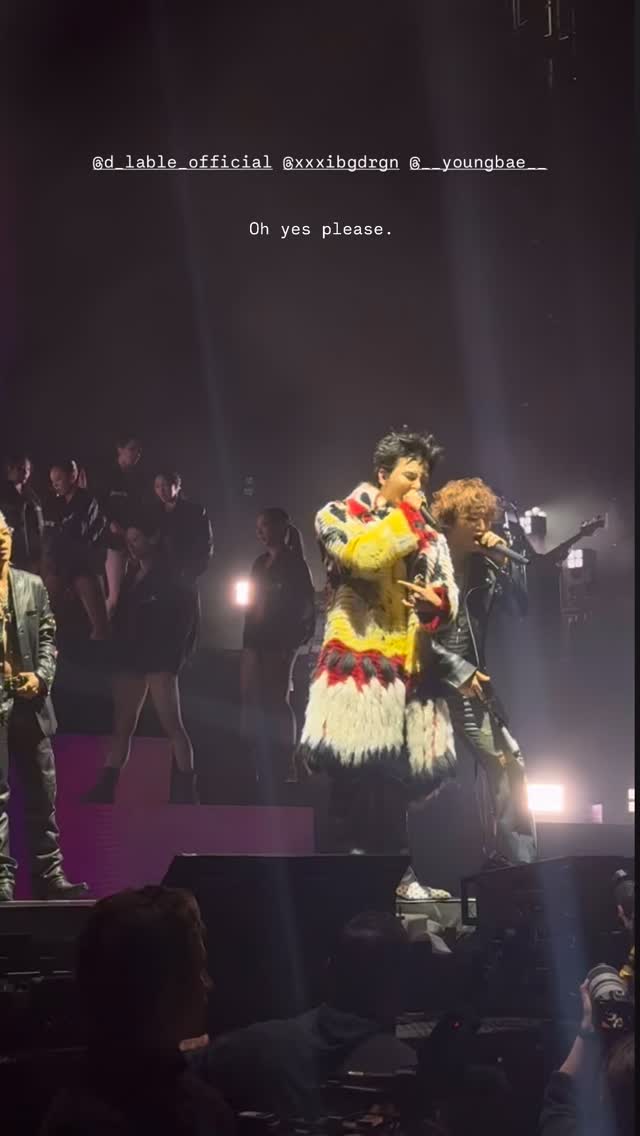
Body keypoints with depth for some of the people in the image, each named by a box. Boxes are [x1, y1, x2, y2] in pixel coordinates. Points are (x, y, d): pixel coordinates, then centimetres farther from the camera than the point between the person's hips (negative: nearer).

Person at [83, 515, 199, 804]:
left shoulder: (169, 576, -3)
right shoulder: (131, 575, 15)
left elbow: (185, 612, -7)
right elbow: (123, 615, 16)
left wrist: (174, 654, -9)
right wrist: (118, 650, 6)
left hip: (159, 658, -7)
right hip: (130, 657, 7)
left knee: (172, 725, -8)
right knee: (122, 726, 6)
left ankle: (187, 791, -7)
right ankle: (105, 789, 6)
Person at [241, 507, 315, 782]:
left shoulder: (293, 563, -5)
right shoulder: (261, 562, 15)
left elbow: (305, 603, -9)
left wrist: (291, 641, -15)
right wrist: (248, 637, 10)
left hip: (278, 640, -7)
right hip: (255, 638, 7)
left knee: (276, 700, -6)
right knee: (251, 699, 4)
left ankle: (283, 763, -2)